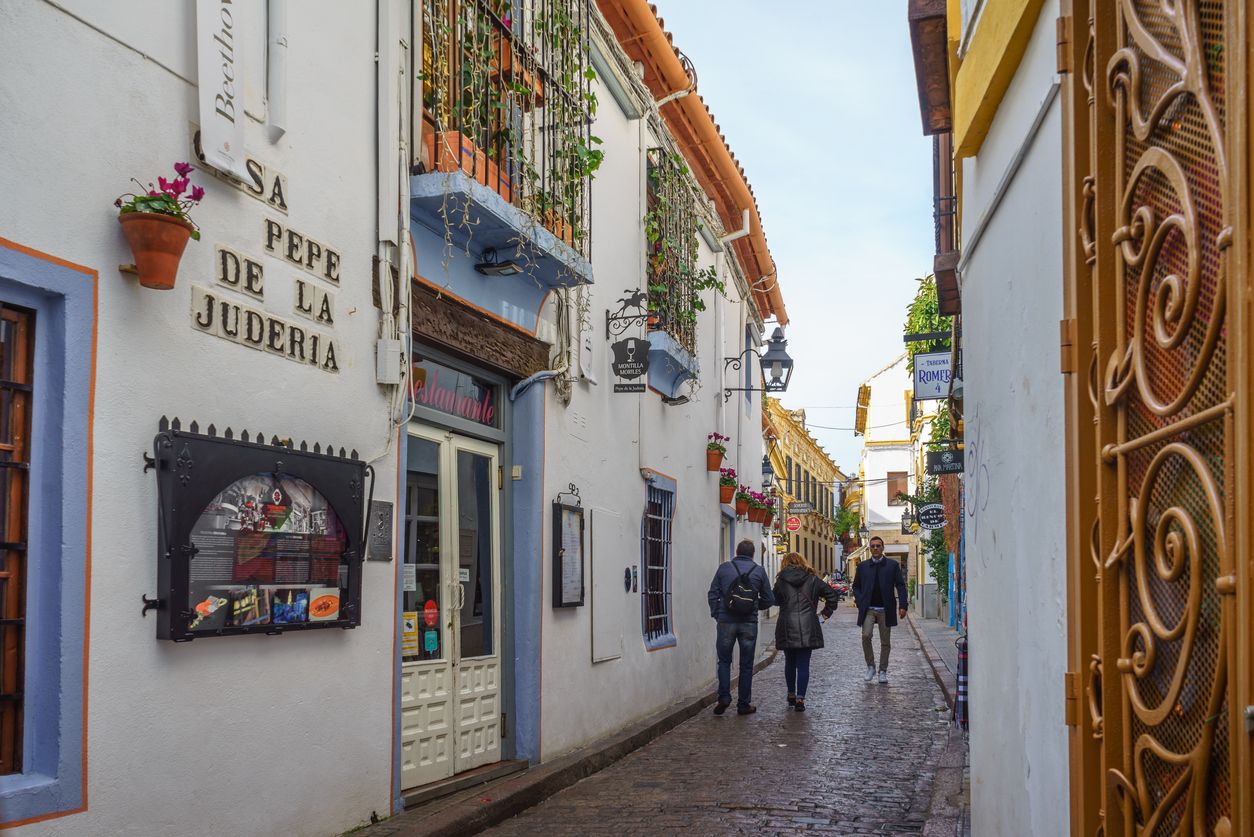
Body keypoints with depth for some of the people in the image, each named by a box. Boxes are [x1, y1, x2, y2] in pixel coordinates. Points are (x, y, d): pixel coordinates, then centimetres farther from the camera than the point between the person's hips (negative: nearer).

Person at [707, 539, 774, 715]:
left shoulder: (724, 568, 2)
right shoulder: (759, 571, 3)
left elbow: (713, 594, 0)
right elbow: (769, 599, 6)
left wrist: (716, 614, 7)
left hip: (726, 621, 0)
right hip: (749, 624, 0)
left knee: (724, 661, 12)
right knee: (746, 664, 9)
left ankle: (724, 697, -2)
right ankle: (743, 704, 11)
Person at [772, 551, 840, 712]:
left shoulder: (781, 580, 3)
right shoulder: (812, 580, 5)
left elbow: (775, 600, 11)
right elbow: (832, 595, 5)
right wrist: (826, 612, 13)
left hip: (787, 628, 0)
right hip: (808, 628, 0)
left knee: (789, 663, 17)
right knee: (803, 665, 1)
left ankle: (791, 695, 27)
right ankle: (800, 699, -5)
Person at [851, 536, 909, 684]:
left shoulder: (893, 565, 3)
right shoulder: (862, 567, 8)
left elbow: (900, 586, 2)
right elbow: (856, 587, 14)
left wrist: (903, 605, -8)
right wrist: (860, 602, -1)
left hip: (886, 610, 0)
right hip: (868, 609, 0)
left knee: (885, 642, 5)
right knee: (866, 636, -17)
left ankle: (883, 671, 17)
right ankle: (870, 666, 1)